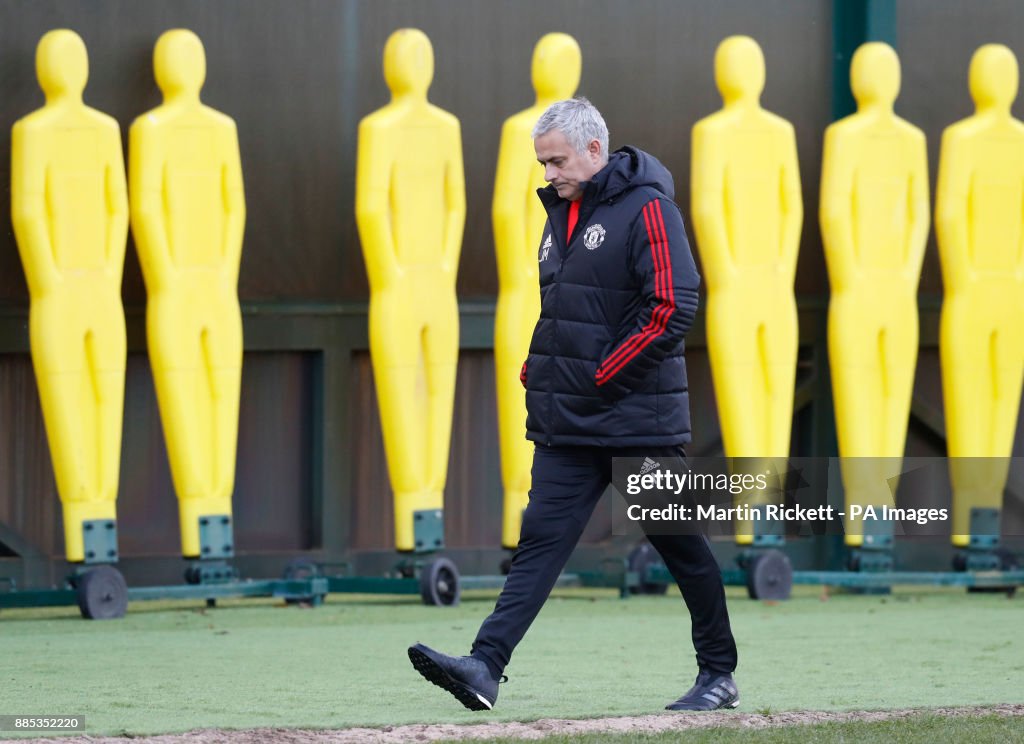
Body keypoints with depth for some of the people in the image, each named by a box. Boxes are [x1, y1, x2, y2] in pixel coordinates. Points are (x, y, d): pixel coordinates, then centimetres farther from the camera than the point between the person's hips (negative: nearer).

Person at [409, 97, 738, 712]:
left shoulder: (646, 208, -11)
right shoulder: (563, 212, 16)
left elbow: (674, 306, -19)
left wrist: (602, 377, -16)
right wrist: (539, 371, 11)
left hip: (639, 422, -7)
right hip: (568, 424, 7)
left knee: (681, 545, 4)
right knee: (542, 538, -4)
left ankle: (720, 674, 17)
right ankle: (485, 668, -15)